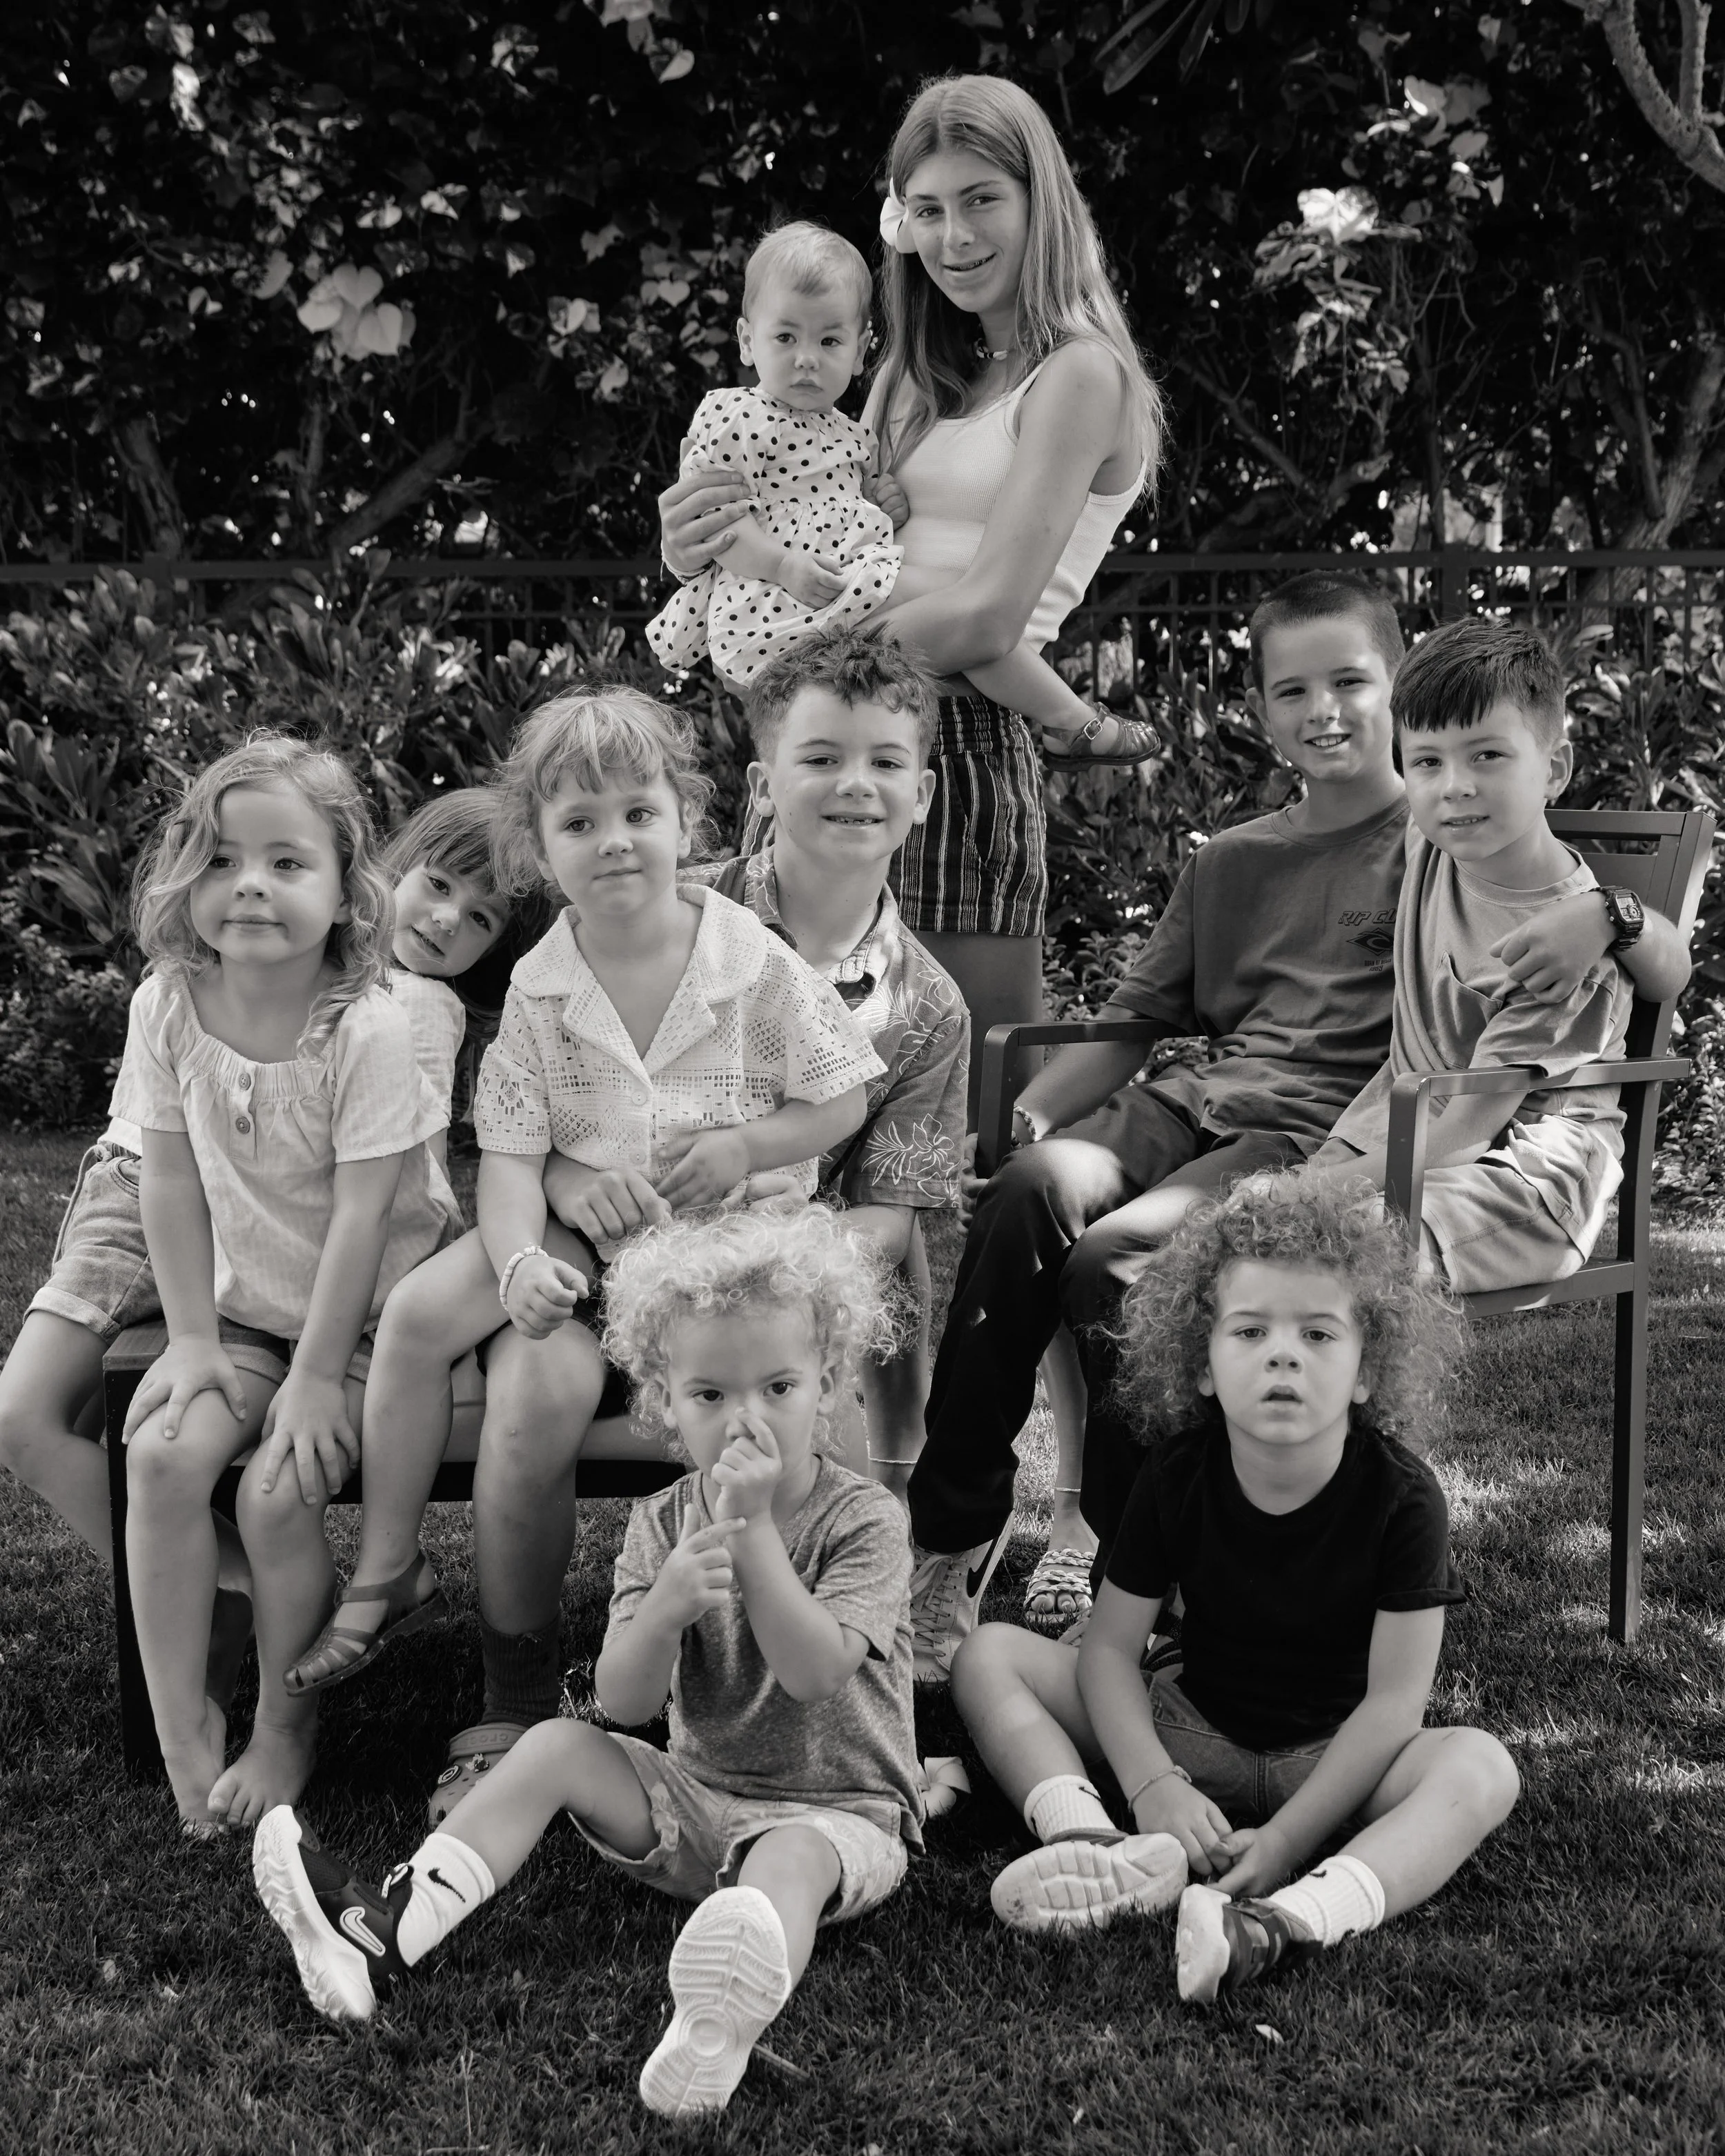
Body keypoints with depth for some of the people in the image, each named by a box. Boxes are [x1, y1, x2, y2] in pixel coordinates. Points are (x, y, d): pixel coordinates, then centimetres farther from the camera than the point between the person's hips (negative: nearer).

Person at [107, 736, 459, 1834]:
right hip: (243, 1304, 4)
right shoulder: (169, 1005, -9)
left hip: (367, 1312, -4)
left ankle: (285, 1730, 3)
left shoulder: (369, 1027, -23)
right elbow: (172, 1187, -4)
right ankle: (181, 1722, -4)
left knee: (277, 1487, -19)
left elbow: (361, 1216, -20)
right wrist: (195, 1340, -7)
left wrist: (317, 1377, -18)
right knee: (163, 1454, -18)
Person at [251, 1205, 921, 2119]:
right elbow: (622, 1703, -9)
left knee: (793, 1858, -37)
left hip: (840, 1808, -5)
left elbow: (814, 1673, -27)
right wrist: (665, 1607, -30)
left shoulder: (864, 1521, -12)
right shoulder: (662, 1525, 1)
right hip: (700, 1792, 5)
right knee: (558, 1746, -12)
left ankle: (724, 2020, -70)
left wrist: (753, 1528, -29)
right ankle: (388, 1928, -25)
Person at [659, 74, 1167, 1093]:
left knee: (975, 1105, -2)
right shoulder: (919, 378, 21)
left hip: (956, 740, -7)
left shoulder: (1081, 375, -4)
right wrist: (698, 551, -6)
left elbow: (986, 619, -14)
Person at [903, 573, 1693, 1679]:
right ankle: (951, 1532, -24)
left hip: (1329, 1130, -4)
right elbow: (1136, 1024, 25)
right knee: (1028, 1192, -28)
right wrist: (1022, 1113, 7)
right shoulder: (1231, 863, 26)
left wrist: (1607, 914, -20)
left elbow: (1673, 972, 4)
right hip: (1200, 1097, 5)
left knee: (1108, 1260, -30)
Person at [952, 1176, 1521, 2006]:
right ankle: (1096, 1849, -38)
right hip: (1196, 1730, 3)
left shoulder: (1400, 1496, -19)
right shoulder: (1178, 1471, -12)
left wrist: (1286, 1838, -27)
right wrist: (1154, 1786, -24)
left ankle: (1286, 1922, -57)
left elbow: (1394, 1700, -20)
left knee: (1482, 1766, -34)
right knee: (989, 1655, -12)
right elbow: (1110, 1644, -9)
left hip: (1339, 1755, -2)